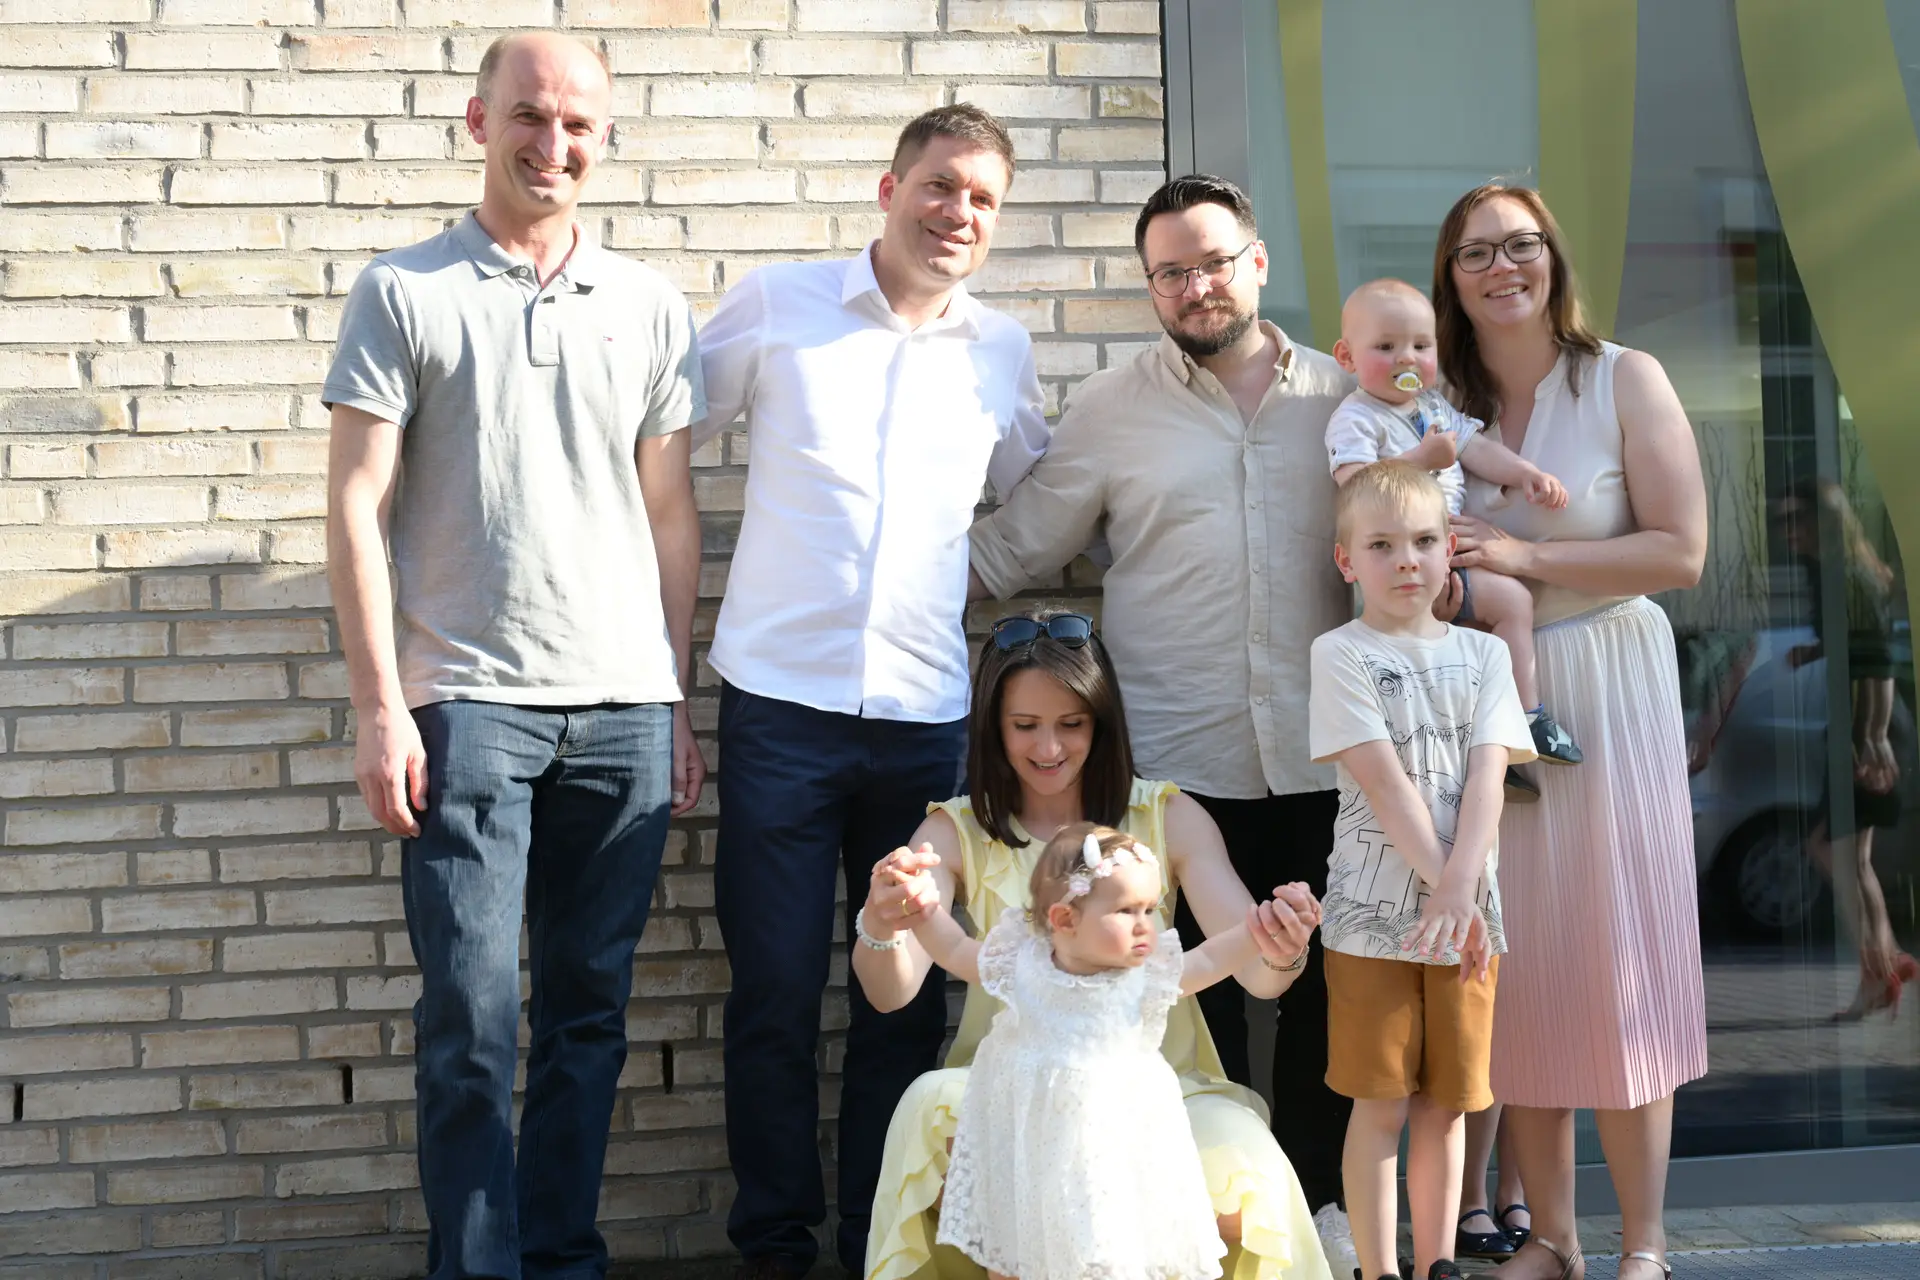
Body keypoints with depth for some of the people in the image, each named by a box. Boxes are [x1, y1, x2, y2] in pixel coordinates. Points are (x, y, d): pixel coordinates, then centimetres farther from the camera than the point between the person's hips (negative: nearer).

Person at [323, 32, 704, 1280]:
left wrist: (680, 705, 10)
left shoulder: (650, 307, 12)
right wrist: (381, 706, -8)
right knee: (472, 1021, -4)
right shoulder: (404, 292, 3)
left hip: (624, 708, 3)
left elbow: (671, 513, 14)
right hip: (469, 702, -3)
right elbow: (359, 506, -1)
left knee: (589, 1013, 8)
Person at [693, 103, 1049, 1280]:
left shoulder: (1003, 351, 11)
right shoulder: (776, 305, 2)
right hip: (781, 699, -2)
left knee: (908, 998, 7)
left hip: (927, 712, 3)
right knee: (776, 990, 2)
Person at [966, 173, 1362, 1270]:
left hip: (1324, 761, 2)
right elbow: (1012, 552, 8)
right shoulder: (1110, 410, 6)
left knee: (1327, 990, 8)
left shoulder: (1343, 397, 10)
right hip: (1180, 763, -1)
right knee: (1195, 995, 3)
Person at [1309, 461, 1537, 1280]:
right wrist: (1443, 885, -18)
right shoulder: (1341, 655, -2)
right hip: (1373, 914, -3)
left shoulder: (1483, 654, 9)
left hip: (1466, 917, 3)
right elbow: (1385, 783, -12)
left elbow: (1486, 777, -4)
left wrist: (1460, 890, -17)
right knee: (1381, 1107, 1)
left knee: (1446, 1104, 9)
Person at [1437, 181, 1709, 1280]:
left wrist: (1524, 557, -16)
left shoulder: (1625, 381, -3)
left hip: (1606, 688, -3)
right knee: (1517, 969, 4)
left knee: (1617, 957, -3)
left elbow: (1681, 551, -10)